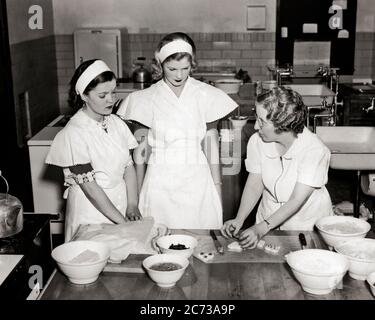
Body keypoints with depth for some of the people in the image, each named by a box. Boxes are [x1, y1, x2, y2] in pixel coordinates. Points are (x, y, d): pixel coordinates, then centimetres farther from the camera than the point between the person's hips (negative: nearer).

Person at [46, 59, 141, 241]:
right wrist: (120, 220, -18)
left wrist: (132, 206, -9)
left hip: (120, 204, 5)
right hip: (91, 213, -5)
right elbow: (89, 185, -18)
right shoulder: (73, 133, -16)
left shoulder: (116, 123, 2)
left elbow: (129, 166, 3)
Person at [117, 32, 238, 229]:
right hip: (160, 182, 0)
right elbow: (140, 149, 4)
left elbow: (211, 143, 3)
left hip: (197, 181, 0)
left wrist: (217, 186, 2)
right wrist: (139, 192, 5)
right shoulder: (146, 99, 0)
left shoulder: (205, 95, 1)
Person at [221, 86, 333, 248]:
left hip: (308, 223, -3)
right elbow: (254, 185, -2)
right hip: (269, 219, 3)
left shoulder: (314, 150, -22)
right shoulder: (256, 141, -10)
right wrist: (239, 220, -16)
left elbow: (296, 201, -24)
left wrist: (261, 229, -31)